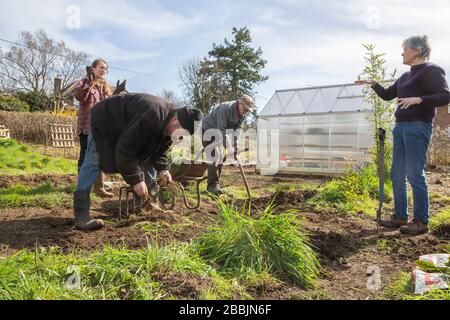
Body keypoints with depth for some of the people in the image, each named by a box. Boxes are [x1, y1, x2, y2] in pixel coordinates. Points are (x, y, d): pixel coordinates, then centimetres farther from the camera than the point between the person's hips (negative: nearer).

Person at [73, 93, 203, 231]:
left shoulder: (171, 124, -14)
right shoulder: (151, 118, -44)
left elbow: (159, 149, 0)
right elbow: (125, 150, -41)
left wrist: (162, 168, -17)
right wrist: (136, 180, -37)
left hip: (128, 128, 9)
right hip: (105, 120, -8)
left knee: (148, 160, 4)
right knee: (93, 162, -18)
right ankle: (81, 213, -17)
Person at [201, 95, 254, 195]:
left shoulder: (242, 113, -8)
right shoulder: (225, 109, -33)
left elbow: (238, 127, -5)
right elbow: (221, 130, -35)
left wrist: (235, 143, -18)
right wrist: (228, 147, -36)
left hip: (218, 133, 8)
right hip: (208, 129, -8)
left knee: (220, 157, 7)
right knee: (213, 156, -18)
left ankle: (216, 183, 16)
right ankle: (212, 185, -20)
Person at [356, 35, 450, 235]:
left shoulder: (431, 70, -4)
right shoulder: (406, 76, 20)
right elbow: (387, 95, 27)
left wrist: (418, 99, -27)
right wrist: (374, 84, 11)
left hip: (418, 127, -9)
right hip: (401, 127, 9)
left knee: (415, 175, -9)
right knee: (397, 175, 8)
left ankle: (421, 222, 1)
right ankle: (400, 216, 17)